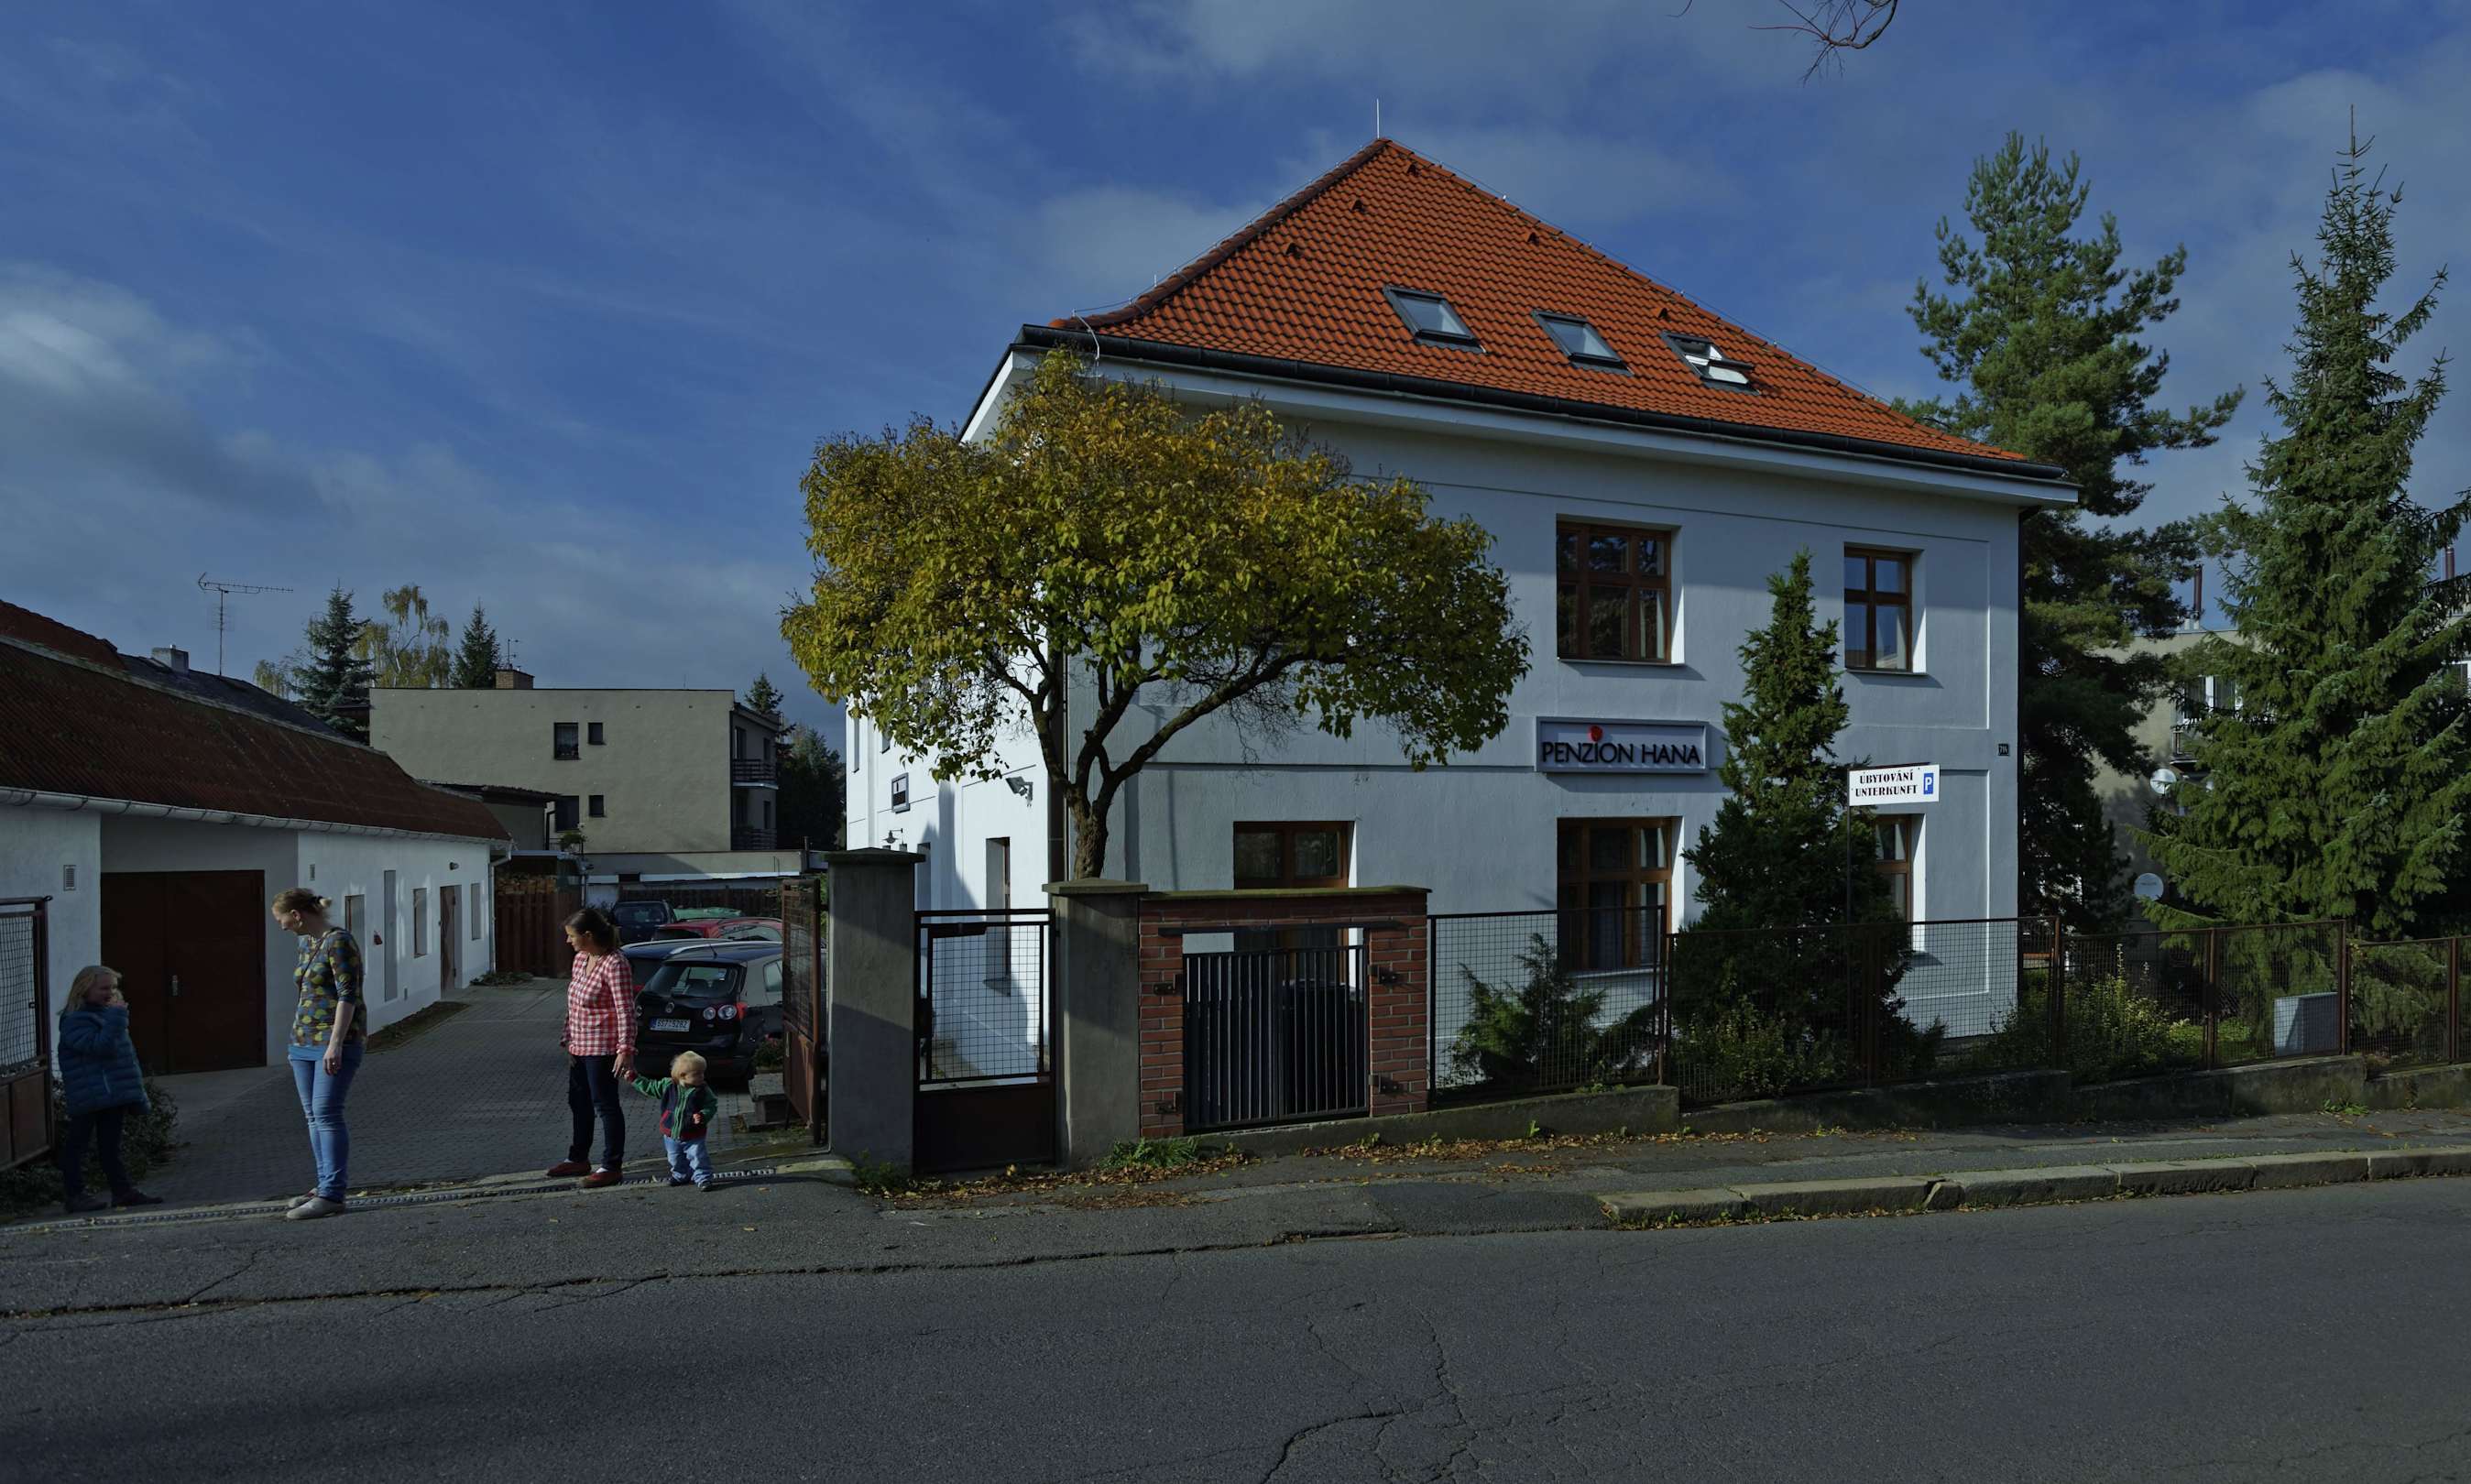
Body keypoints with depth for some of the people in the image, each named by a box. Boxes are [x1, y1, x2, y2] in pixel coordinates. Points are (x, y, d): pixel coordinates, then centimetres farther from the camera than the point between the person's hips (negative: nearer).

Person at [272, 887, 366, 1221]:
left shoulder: (338, 942, -13)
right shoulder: (306, 943, 15)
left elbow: (348, 995, -19)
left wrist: (335, 1043, -24)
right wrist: (298, 1039, 24)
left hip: (337, 1039, -9)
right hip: (306, 1040, 9)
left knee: (326, 1114, -12)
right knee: (313, 1116, 9)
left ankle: (332, 1196, -12)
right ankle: (325, 1187, 15)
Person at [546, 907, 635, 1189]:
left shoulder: (614, 964, -20)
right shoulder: (581, 959, 7)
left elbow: (625, 1010, -22)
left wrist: (625, 1049, -26)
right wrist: (570, 1038, 18)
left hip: (602, 1047, -9)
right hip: (579, 1046, 9)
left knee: (605, 1105, -1)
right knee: (579, 1103, 20)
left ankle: (611, 1166, 8)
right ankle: (578, 1159, 35)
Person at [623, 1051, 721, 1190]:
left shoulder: (703, 1091, -14)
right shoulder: (668, 1086, -9)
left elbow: (712, 1105, -9)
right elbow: (649, 1087, 4)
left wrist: (703, 1116, -27)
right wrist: (634, 1079, 6)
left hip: (693, 1135, -3)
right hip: (671, 1133, 3)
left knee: (698, 1157, -8)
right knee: (675, 1158, 19)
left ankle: (703, 1178, 4)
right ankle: (680, 1176, 40)